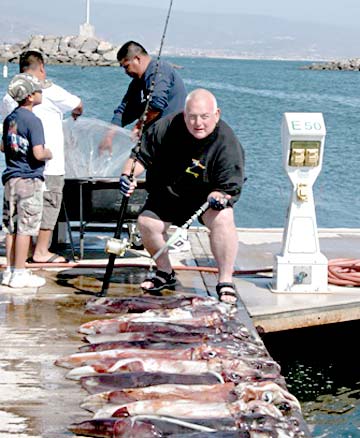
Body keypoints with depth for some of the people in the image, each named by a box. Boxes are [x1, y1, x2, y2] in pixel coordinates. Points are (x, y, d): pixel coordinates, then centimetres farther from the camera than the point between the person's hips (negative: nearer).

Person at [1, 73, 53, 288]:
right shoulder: (33, 121, -16)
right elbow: (38, 153, -22)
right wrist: (49, 153, -3)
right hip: (29, 180, -8)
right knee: (25, 228, -2)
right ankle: (20, 274, 1)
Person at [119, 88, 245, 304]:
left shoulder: (227, 144, -27)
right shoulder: (166, 128, -19)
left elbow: (230, 188, -24)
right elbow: (141, 156, -6)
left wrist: (218, 197, -46)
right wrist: (127, 175, -24)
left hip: (207, 195, -3)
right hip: (169, 193, 4)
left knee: (222, 218, -32)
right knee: (147, 222, -14)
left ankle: (226, 281, -22)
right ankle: (166, 273, 13)